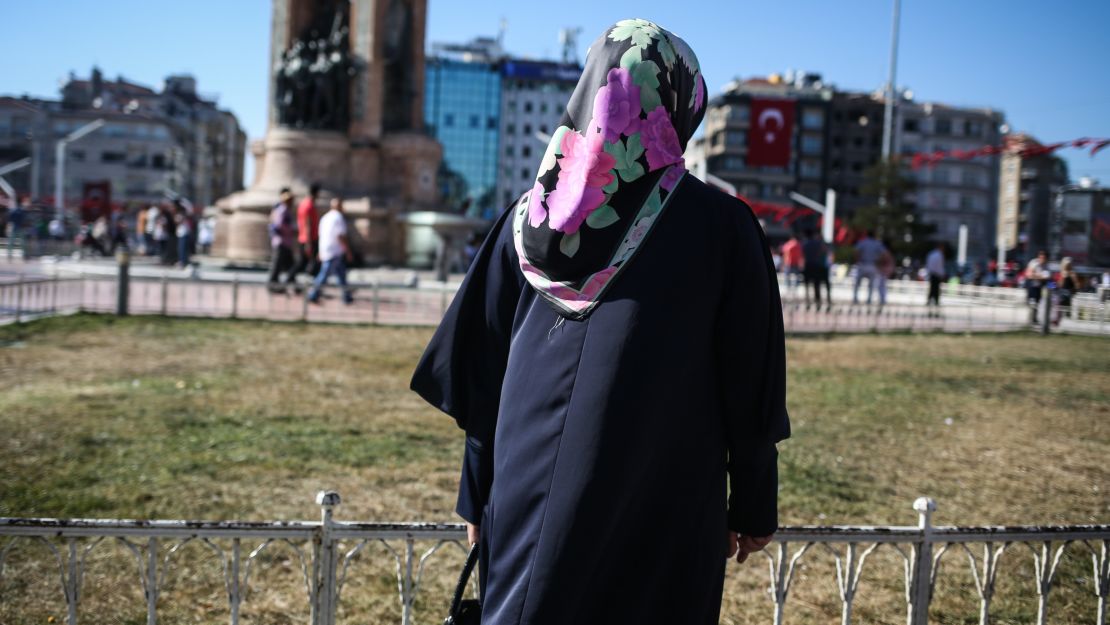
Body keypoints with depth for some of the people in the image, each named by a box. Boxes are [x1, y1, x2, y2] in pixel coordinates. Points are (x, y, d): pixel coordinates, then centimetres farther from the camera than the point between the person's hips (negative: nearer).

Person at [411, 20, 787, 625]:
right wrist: (753, 505, 6)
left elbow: (485, 375, 3)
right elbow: (746, 385, -5)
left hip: (532, 501, 3)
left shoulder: (532, 216, 1)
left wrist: (478, 495, 11)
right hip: (663, 515, -2)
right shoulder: (721, 225, -7)